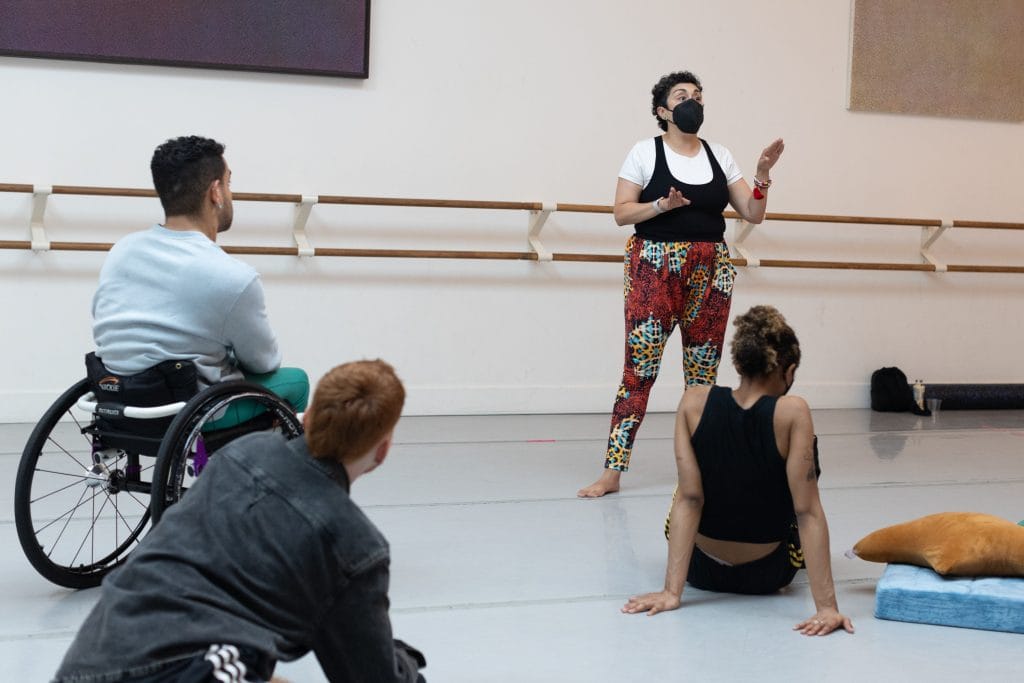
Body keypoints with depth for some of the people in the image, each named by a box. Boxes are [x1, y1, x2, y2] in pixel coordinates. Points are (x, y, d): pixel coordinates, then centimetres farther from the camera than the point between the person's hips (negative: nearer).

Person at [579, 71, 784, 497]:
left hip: (711, 270, 5)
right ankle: (612, 470, -8)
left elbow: (753, 214, 11)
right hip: (655, 267, -4)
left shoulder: (719, 156, 12)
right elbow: (621, 213, -4)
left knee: (703, 372, 6)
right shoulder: (645, 153, 0)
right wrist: (663, 205, -19)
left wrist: (762, 175, -5)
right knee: (639, 367, -9)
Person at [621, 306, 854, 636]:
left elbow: (687, 498, -19)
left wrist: (672, 591, -19)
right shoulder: (792, 413, -23)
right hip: (766, 575, -1)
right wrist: (827, 606, -24)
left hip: (700, 568, 1)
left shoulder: (694, 402, -16)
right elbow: (808, 513, -25)